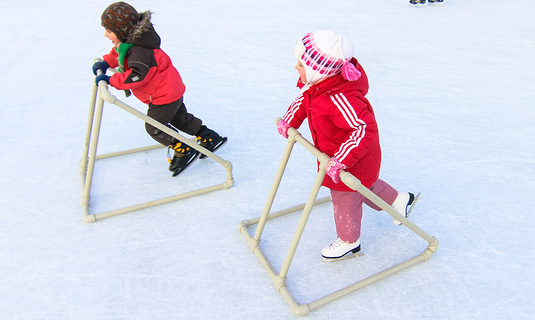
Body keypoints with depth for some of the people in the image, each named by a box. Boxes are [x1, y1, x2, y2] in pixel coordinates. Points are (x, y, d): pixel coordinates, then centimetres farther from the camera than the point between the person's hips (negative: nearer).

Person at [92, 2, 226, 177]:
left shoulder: (139, 51, -31)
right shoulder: (128, 41, 2)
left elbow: (137, 75, -40)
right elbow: (118, 53, 19)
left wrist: (111, 80, -35)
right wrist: (106, 62, 3)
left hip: (164, 96, -11)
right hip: (172, 90, 11)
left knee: (154, 127, 2)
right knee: (180, 119, 23)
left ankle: (184, 151, 14)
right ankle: (210, 138, 34)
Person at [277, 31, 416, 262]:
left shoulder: (341, 99, -41)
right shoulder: (315, 84, -11)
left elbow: (365, 130, -44)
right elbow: (303, 99, 11)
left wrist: (341, 160, -43)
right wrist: (289, 121, 4)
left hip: (354, 162, -9)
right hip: (334, 154, 9)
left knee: (344, 201, 14)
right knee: (367, 186, 32)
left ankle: (348, 241, 41)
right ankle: (397, 200, 57)